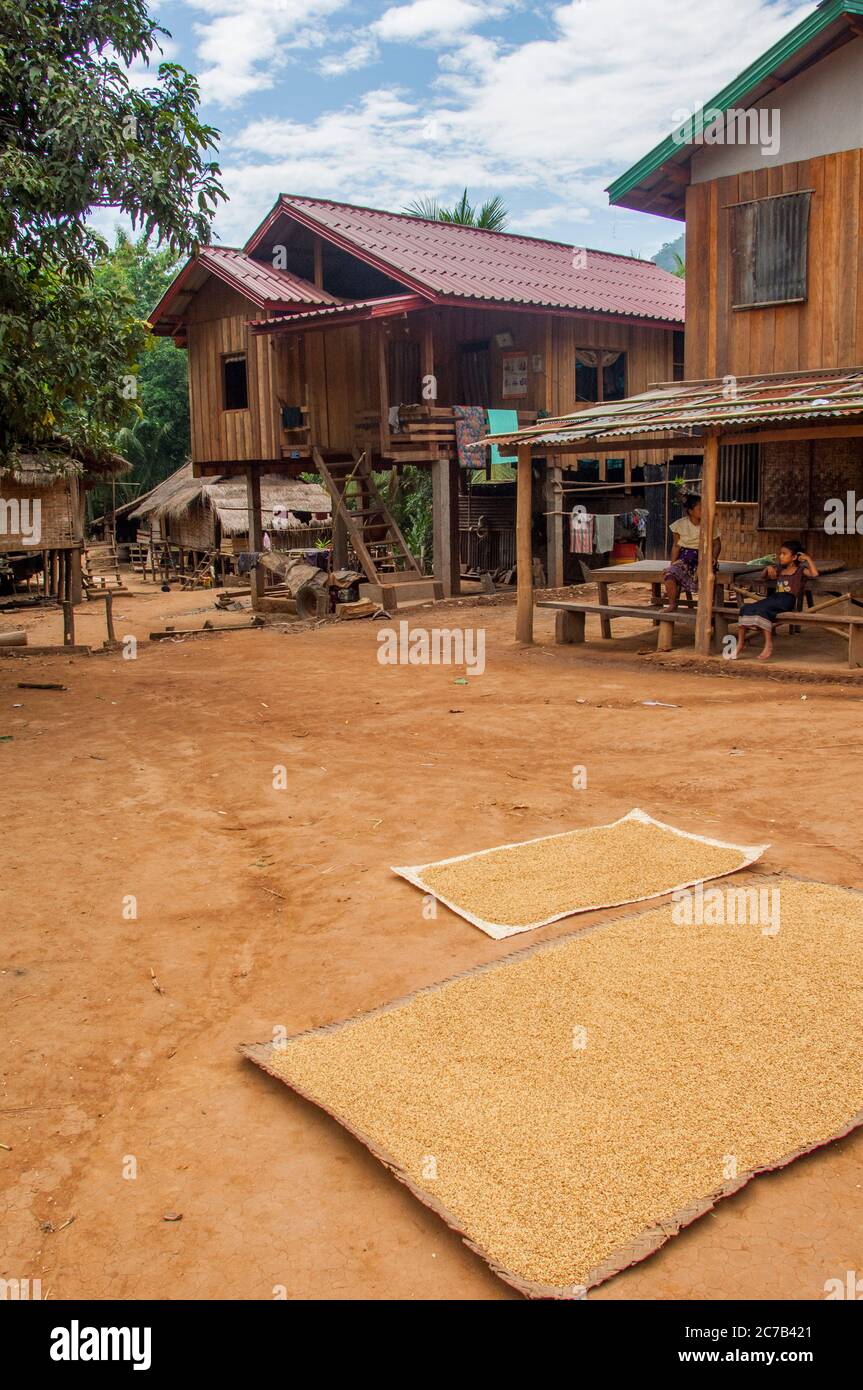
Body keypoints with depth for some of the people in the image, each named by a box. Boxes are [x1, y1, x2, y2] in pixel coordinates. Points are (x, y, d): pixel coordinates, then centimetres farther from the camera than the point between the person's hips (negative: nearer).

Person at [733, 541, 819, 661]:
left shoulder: (800, 570, 8)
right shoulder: (779, 570, 28)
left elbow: (814, 574, -10)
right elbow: (764, 576, 40)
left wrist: (808, 559, -4)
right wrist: (768, 568, 19)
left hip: (788, 600, -7)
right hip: (775, 597, 7)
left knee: (762, 609, -33)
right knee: (746, 609, -16)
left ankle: (768, 645, -34)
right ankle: (740, 643, -16)